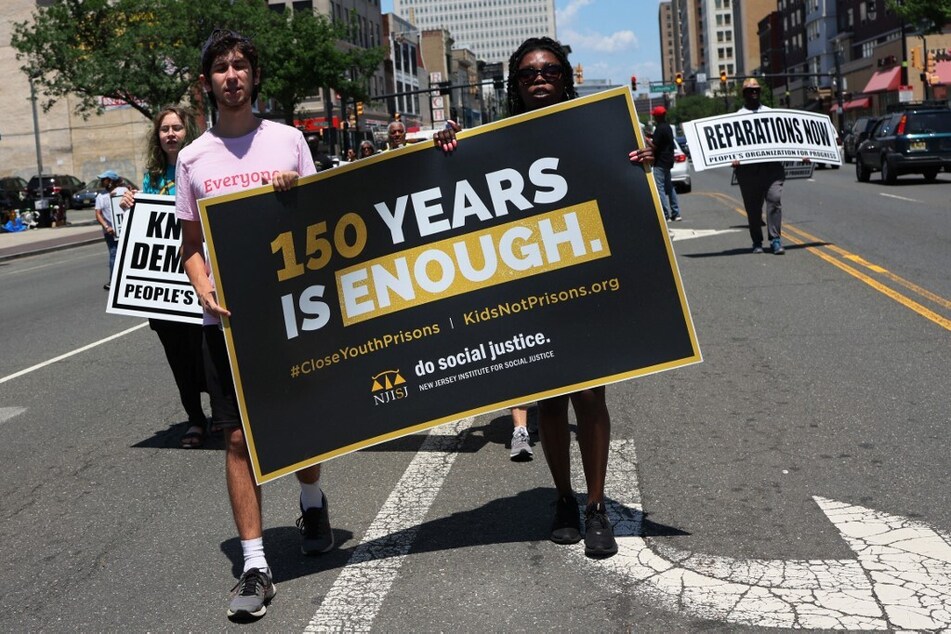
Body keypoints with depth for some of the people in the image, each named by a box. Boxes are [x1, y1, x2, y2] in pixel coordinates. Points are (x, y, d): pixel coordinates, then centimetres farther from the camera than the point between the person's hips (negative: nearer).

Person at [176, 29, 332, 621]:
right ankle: (255, 566, 5)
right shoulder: (193, 158, 6)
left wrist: (298, 193, -13)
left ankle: (312, 501, 43)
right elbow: (191, 243, 11)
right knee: (241, 437, -2)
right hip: (227, 317, 0)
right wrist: (206, 291, -9)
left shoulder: (288, 139, 5)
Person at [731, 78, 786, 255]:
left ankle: (775, 239, -10)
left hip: (772, 164, 1)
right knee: (753, 207, 3)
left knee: (775, 199, -12)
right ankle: (757, 242, 14)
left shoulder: (770, 113, 18)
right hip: (748, 167, -1)